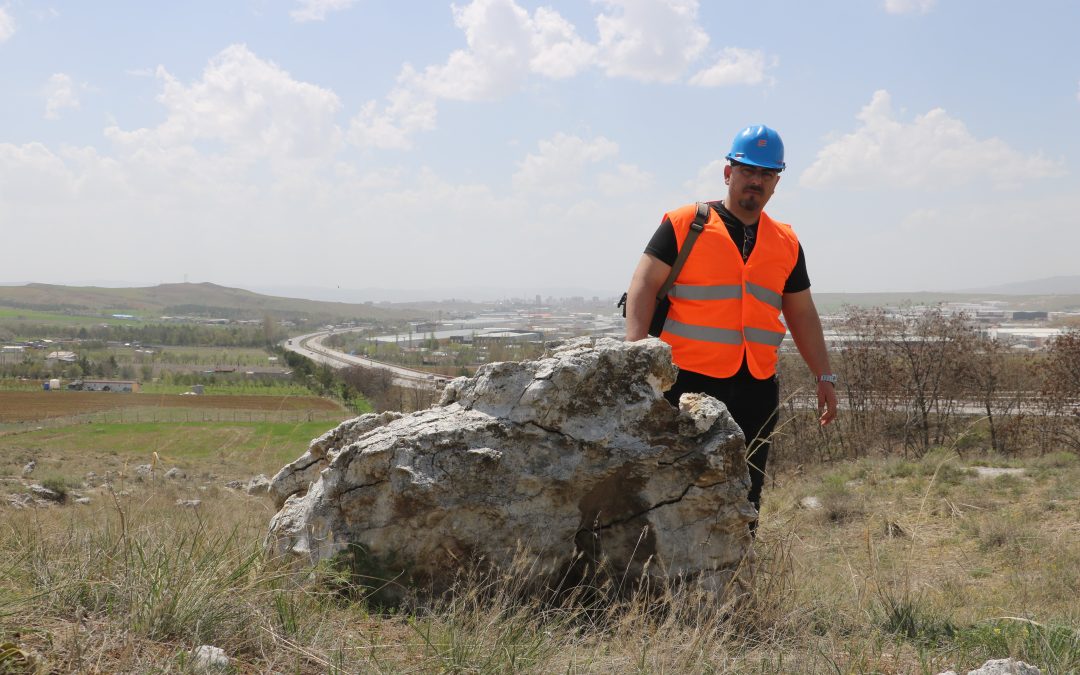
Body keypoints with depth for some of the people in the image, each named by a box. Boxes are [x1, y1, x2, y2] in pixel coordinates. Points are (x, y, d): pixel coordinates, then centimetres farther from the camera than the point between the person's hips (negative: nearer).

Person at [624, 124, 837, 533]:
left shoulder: (786, 243, 15)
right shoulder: (684, 224, 0)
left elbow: (802, 315, 21)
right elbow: (643, 286, -5)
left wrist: (824, 377, 16)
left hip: (757, 388, 5)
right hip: (689, 381, -5)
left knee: (746, 497, 9)